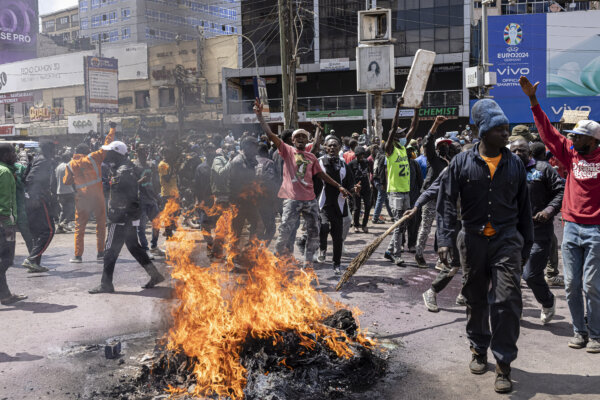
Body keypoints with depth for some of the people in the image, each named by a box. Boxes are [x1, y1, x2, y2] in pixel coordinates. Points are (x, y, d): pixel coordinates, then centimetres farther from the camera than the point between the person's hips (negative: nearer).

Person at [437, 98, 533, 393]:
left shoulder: (514, 165, 5)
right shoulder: (462, 163, -2)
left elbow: (523, 208, 11)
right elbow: (447, 202, -6)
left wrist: (526, 246, 11)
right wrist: (445, 240, -16)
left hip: (506, 239, 0)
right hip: (472, 239, 0)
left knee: (507, 300, -8)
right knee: (475, 299, 13)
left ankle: (503, 364, 3)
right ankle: (479, 350, 34)